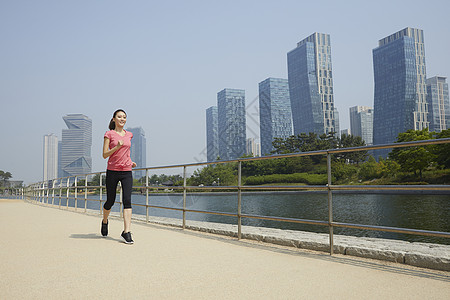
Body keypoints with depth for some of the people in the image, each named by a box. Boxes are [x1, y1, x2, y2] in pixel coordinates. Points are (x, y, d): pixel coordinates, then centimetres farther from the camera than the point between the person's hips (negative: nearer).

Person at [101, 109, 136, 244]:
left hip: (126, 172, 3)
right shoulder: (109, 134, 0)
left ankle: (126, 232, -11)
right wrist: (117, 147, -19)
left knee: (127, 200, -10)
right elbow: (105, 155, -5)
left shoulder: (129, 135, 12)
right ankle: (104, 221, 40)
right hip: (112, 171, -2)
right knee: (110, 201, 8)